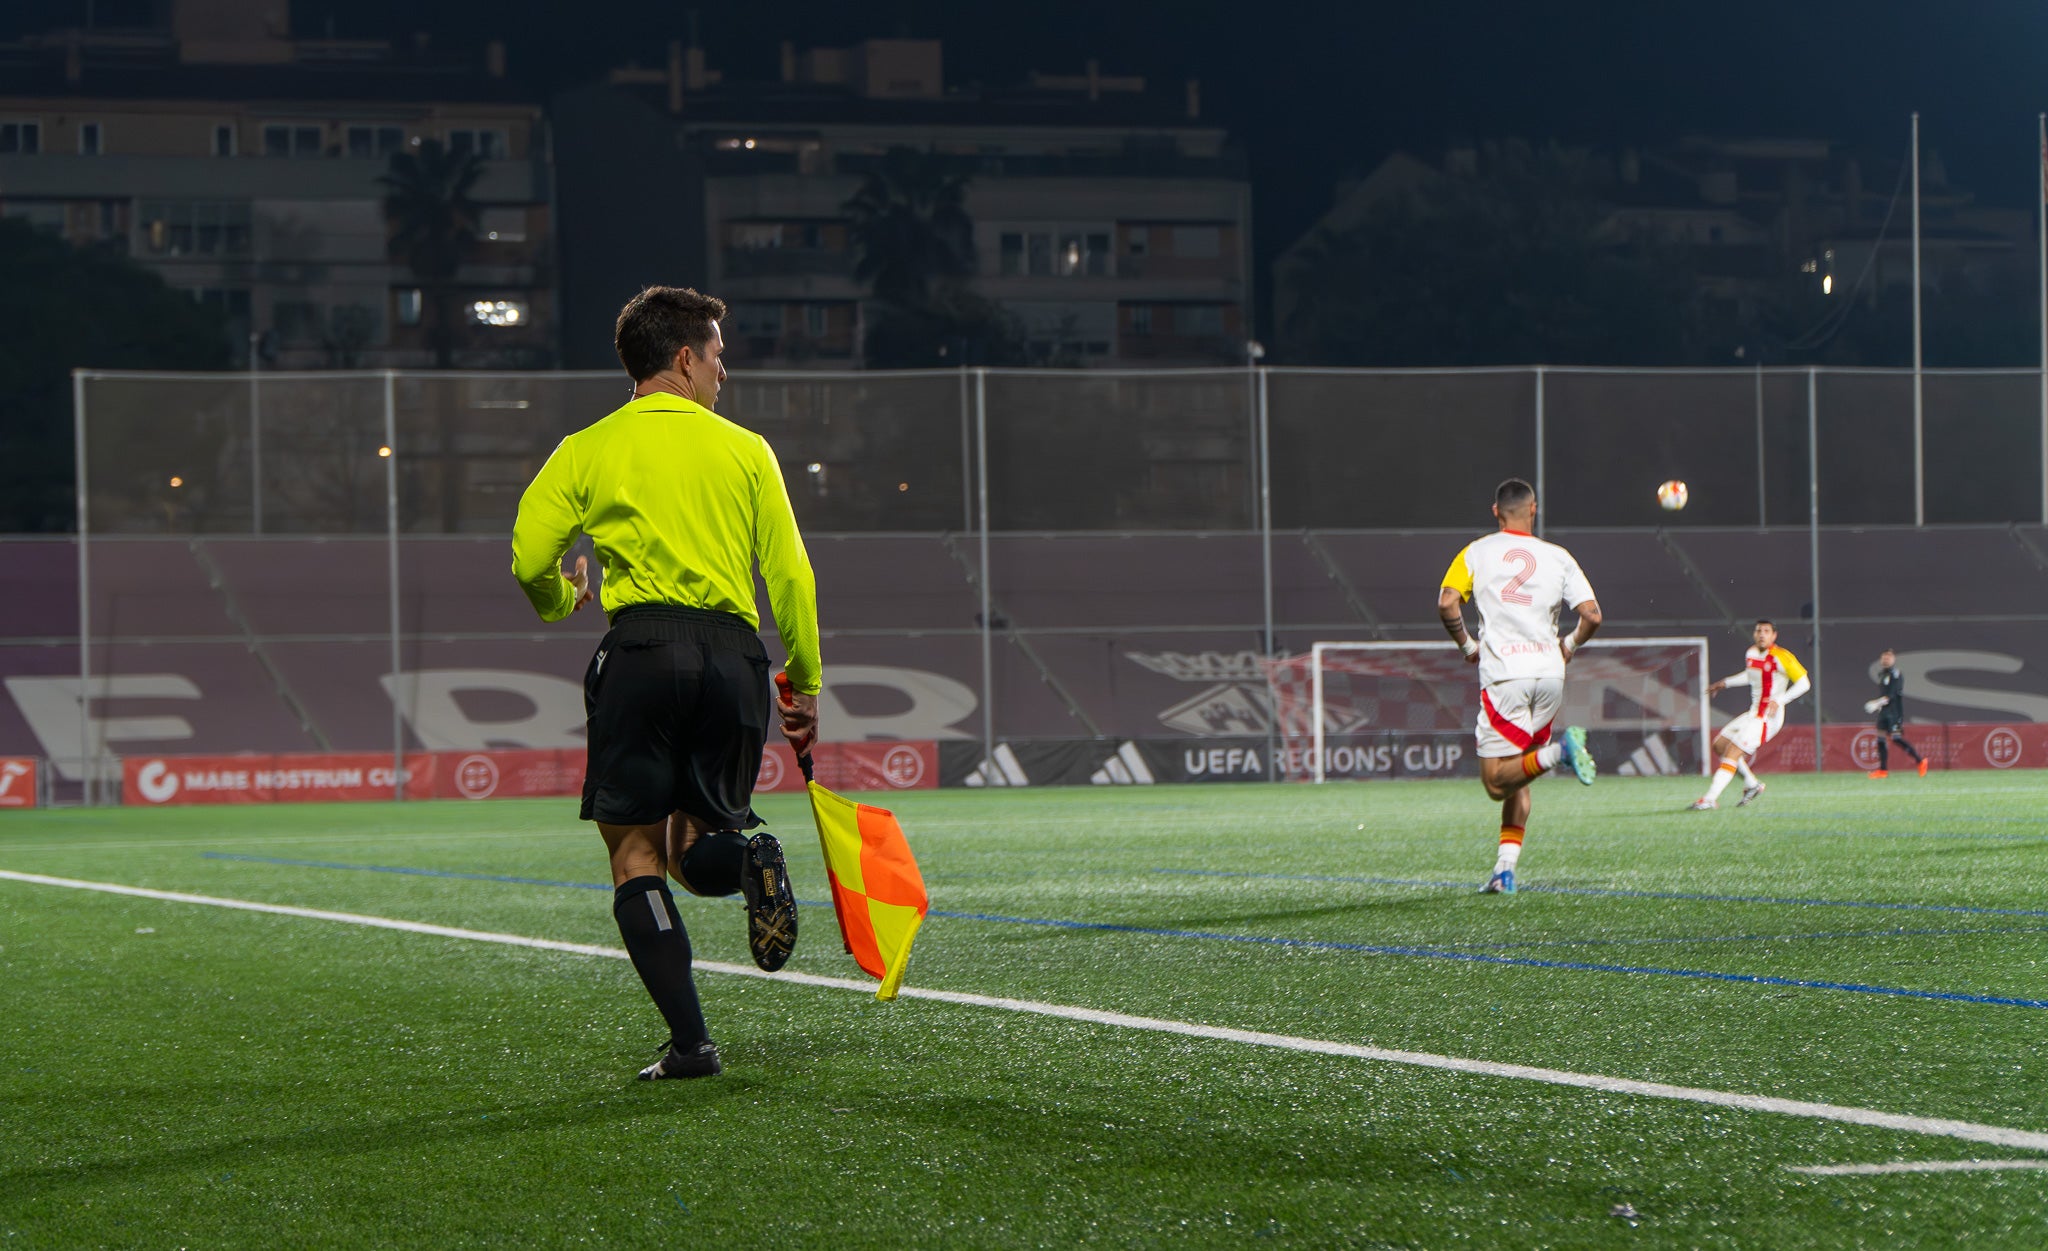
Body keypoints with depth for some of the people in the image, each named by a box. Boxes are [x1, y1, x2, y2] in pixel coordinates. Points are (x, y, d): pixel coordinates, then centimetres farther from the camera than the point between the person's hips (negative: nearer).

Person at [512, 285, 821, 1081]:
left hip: (643, 646, -2)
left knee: (636, 852, 2)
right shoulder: (745, 450, 12)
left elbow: (530, 559, 2)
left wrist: (560, 600, 25)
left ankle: (690, 1041, -11)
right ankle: (747, 856, -22)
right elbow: (789, 574, 7)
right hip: (735, 652, 2)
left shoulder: (588, 452, 8)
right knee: (692, 850, 16)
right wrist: (805, 685, 14)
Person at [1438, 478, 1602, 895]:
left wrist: (1467, 645, 9)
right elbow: (1592, 615, 2)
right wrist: (1569, 646, 22)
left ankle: (1559, 751, -28)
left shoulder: (1476, 553, 5)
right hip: (1549, 673, 3)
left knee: (1496, 780, -4)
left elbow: (1447, 604, -7)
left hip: (1503, 673, -3)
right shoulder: (1558, 557, 9)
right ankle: (1506, 869, 4)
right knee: (1518, 780, 14)